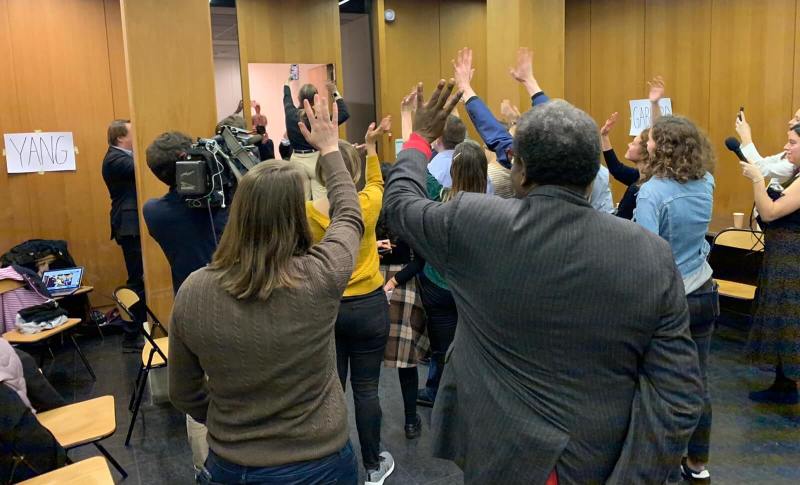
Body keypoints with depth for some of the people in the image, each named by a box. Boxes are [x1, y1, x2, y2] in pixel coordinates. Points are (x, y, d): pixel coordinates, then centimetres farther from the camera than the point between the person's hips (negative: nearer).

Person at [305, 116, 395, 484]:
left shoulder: (306, 213, -12)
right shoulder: (366, 206, -14)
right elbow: (376, 183, 11)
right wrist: (371, 145, 19)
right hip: (368, 307, -1)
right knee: (366, 389, 10)